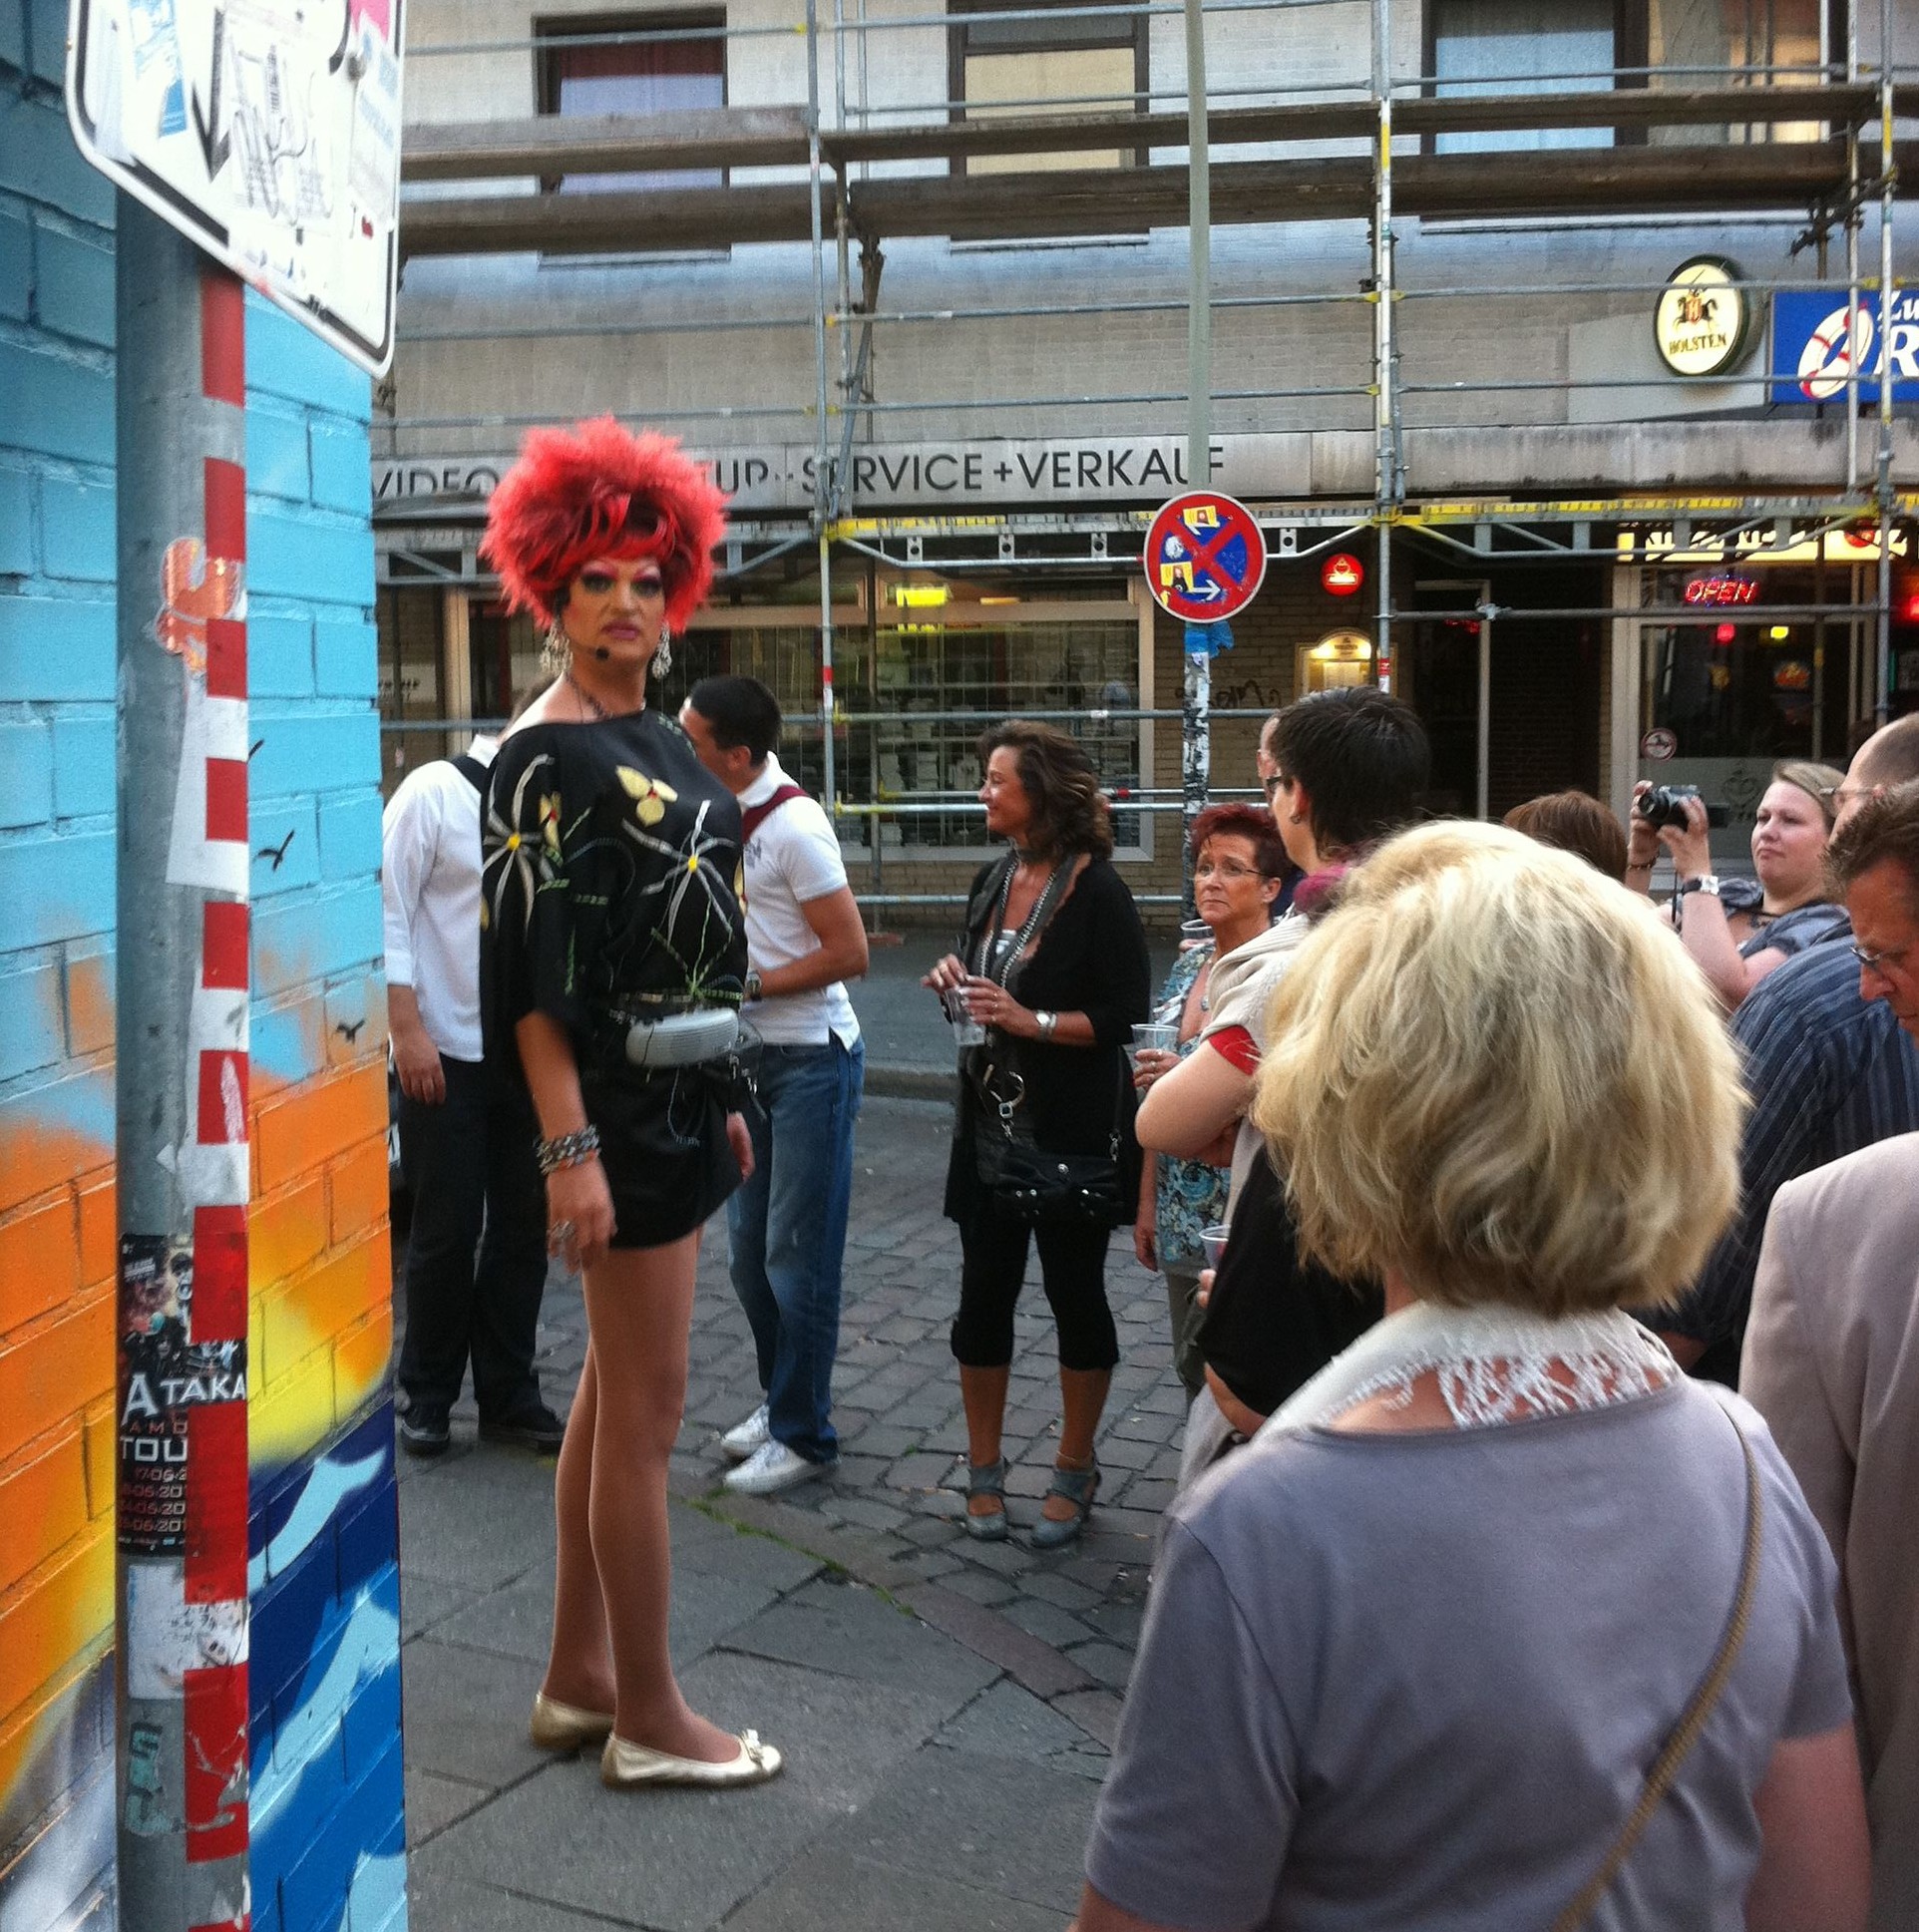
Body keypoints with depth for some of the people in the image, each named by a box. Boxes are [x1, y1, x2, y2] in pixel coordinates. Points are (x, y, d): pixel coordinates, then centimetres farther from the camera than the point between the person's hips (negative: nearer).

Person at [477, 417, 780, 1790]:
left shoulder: (651, 736, 13)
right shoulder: (548, 759, -13)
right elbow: (533, 969, -18)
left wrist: (722, 1099, 17)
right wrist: (571, 1148, -23)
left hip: (675, 1093, 9)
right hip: (616, 1104, -9)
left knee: (614, 1390, 15)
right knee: (646, 1406, -1)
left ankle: (580, 1678, 27)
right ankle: (648, 1720, 12)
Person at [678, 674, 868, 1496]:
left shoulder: (794, 826, -20)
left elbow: (850, 953, -19)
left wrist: (749, 986, -17)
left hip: (809, 1059, -8)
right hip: (747, 1054, 8)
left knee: (796, 1257, 0)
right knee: (748, 1249, 16)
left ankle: (803, 1434, 12)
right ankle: (780, 1399, 32)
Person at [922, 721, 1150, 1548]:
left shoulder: (1096, 889, -13)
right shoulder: (994, 881, 8)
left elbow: (1125, 1014, -16)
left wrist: (1032, 1020, -24)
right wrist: (956, 983, 0)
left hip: (1073, 1127, -6)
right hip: (992, 1115, 6)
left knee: (1074, 1291, 8)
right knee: (984, 1290, 8)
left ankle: (1074, 1472, 23)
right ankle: (984, 1469, 23)